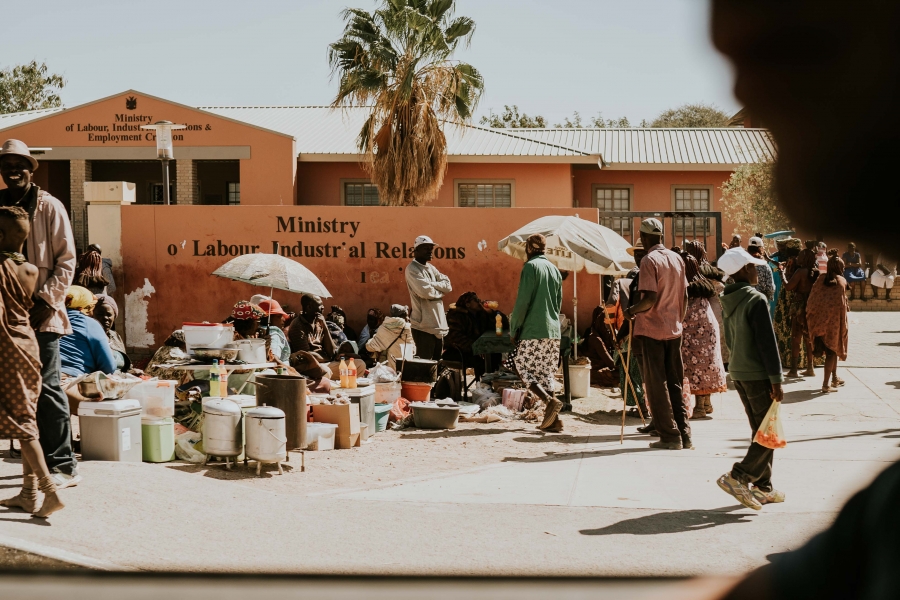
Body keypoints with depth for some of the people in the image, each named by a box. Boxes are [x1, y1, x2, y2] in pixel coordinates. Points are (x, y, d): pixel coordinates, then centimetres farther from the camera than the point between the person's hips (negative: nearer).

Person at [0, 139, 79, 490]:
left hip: (41, 313, -5)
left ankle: (64, 466, 1)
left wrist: (46, 301, -13)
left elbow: (66, 261, -4)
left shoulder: (49, 207, -3)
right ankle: (40, 457, 21)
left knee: (46, 388, -5)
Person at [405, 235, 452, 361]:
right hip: (424, 325, -8)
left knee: (436, 361, 13)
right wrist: (440, 290, -3)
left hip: (437, 323, 8)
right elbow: (425, 291, -21)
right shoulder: (412, 269, -9)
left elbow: (448, 286, 5)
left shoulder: (431, 268, 16)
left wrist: (431, 285, -10)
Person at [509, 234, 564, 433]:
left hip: (533, 330, -7)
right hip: (553, 331, 7)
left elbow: (523, 301, -12)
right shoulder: (554, 269, 15)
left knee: (524, 369, 1)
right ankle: (552, 420, 3)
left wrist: (513, 330, -5)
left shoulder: (531, 266, -7)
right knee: (545, 373, 9)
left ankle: (550, 401, -19)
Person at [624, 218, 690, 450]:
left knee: (656, 385, 1)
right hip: (674, 329, 7)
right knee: (675, 385, 12)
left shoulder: (649, 260, -14)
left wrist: (631, 311, -6)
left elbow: (650, 299, -21)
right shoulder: (677, 259, 8)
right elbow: (684, 296, 11)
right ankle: (684, 434, 12)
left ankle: (670, 437, 1)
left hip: (652, 329, -7)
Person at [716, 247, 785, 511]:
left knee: (760, 431, 15)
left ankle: (762, 488, 18)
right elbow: (767, 342, -19)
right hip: (758, 374, -9)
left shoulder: (728, 300, 8)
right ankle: (737, 477, -11)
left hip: (738, 372, 9)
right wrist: (776, 379, -17)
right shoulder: (756, 300, -17)